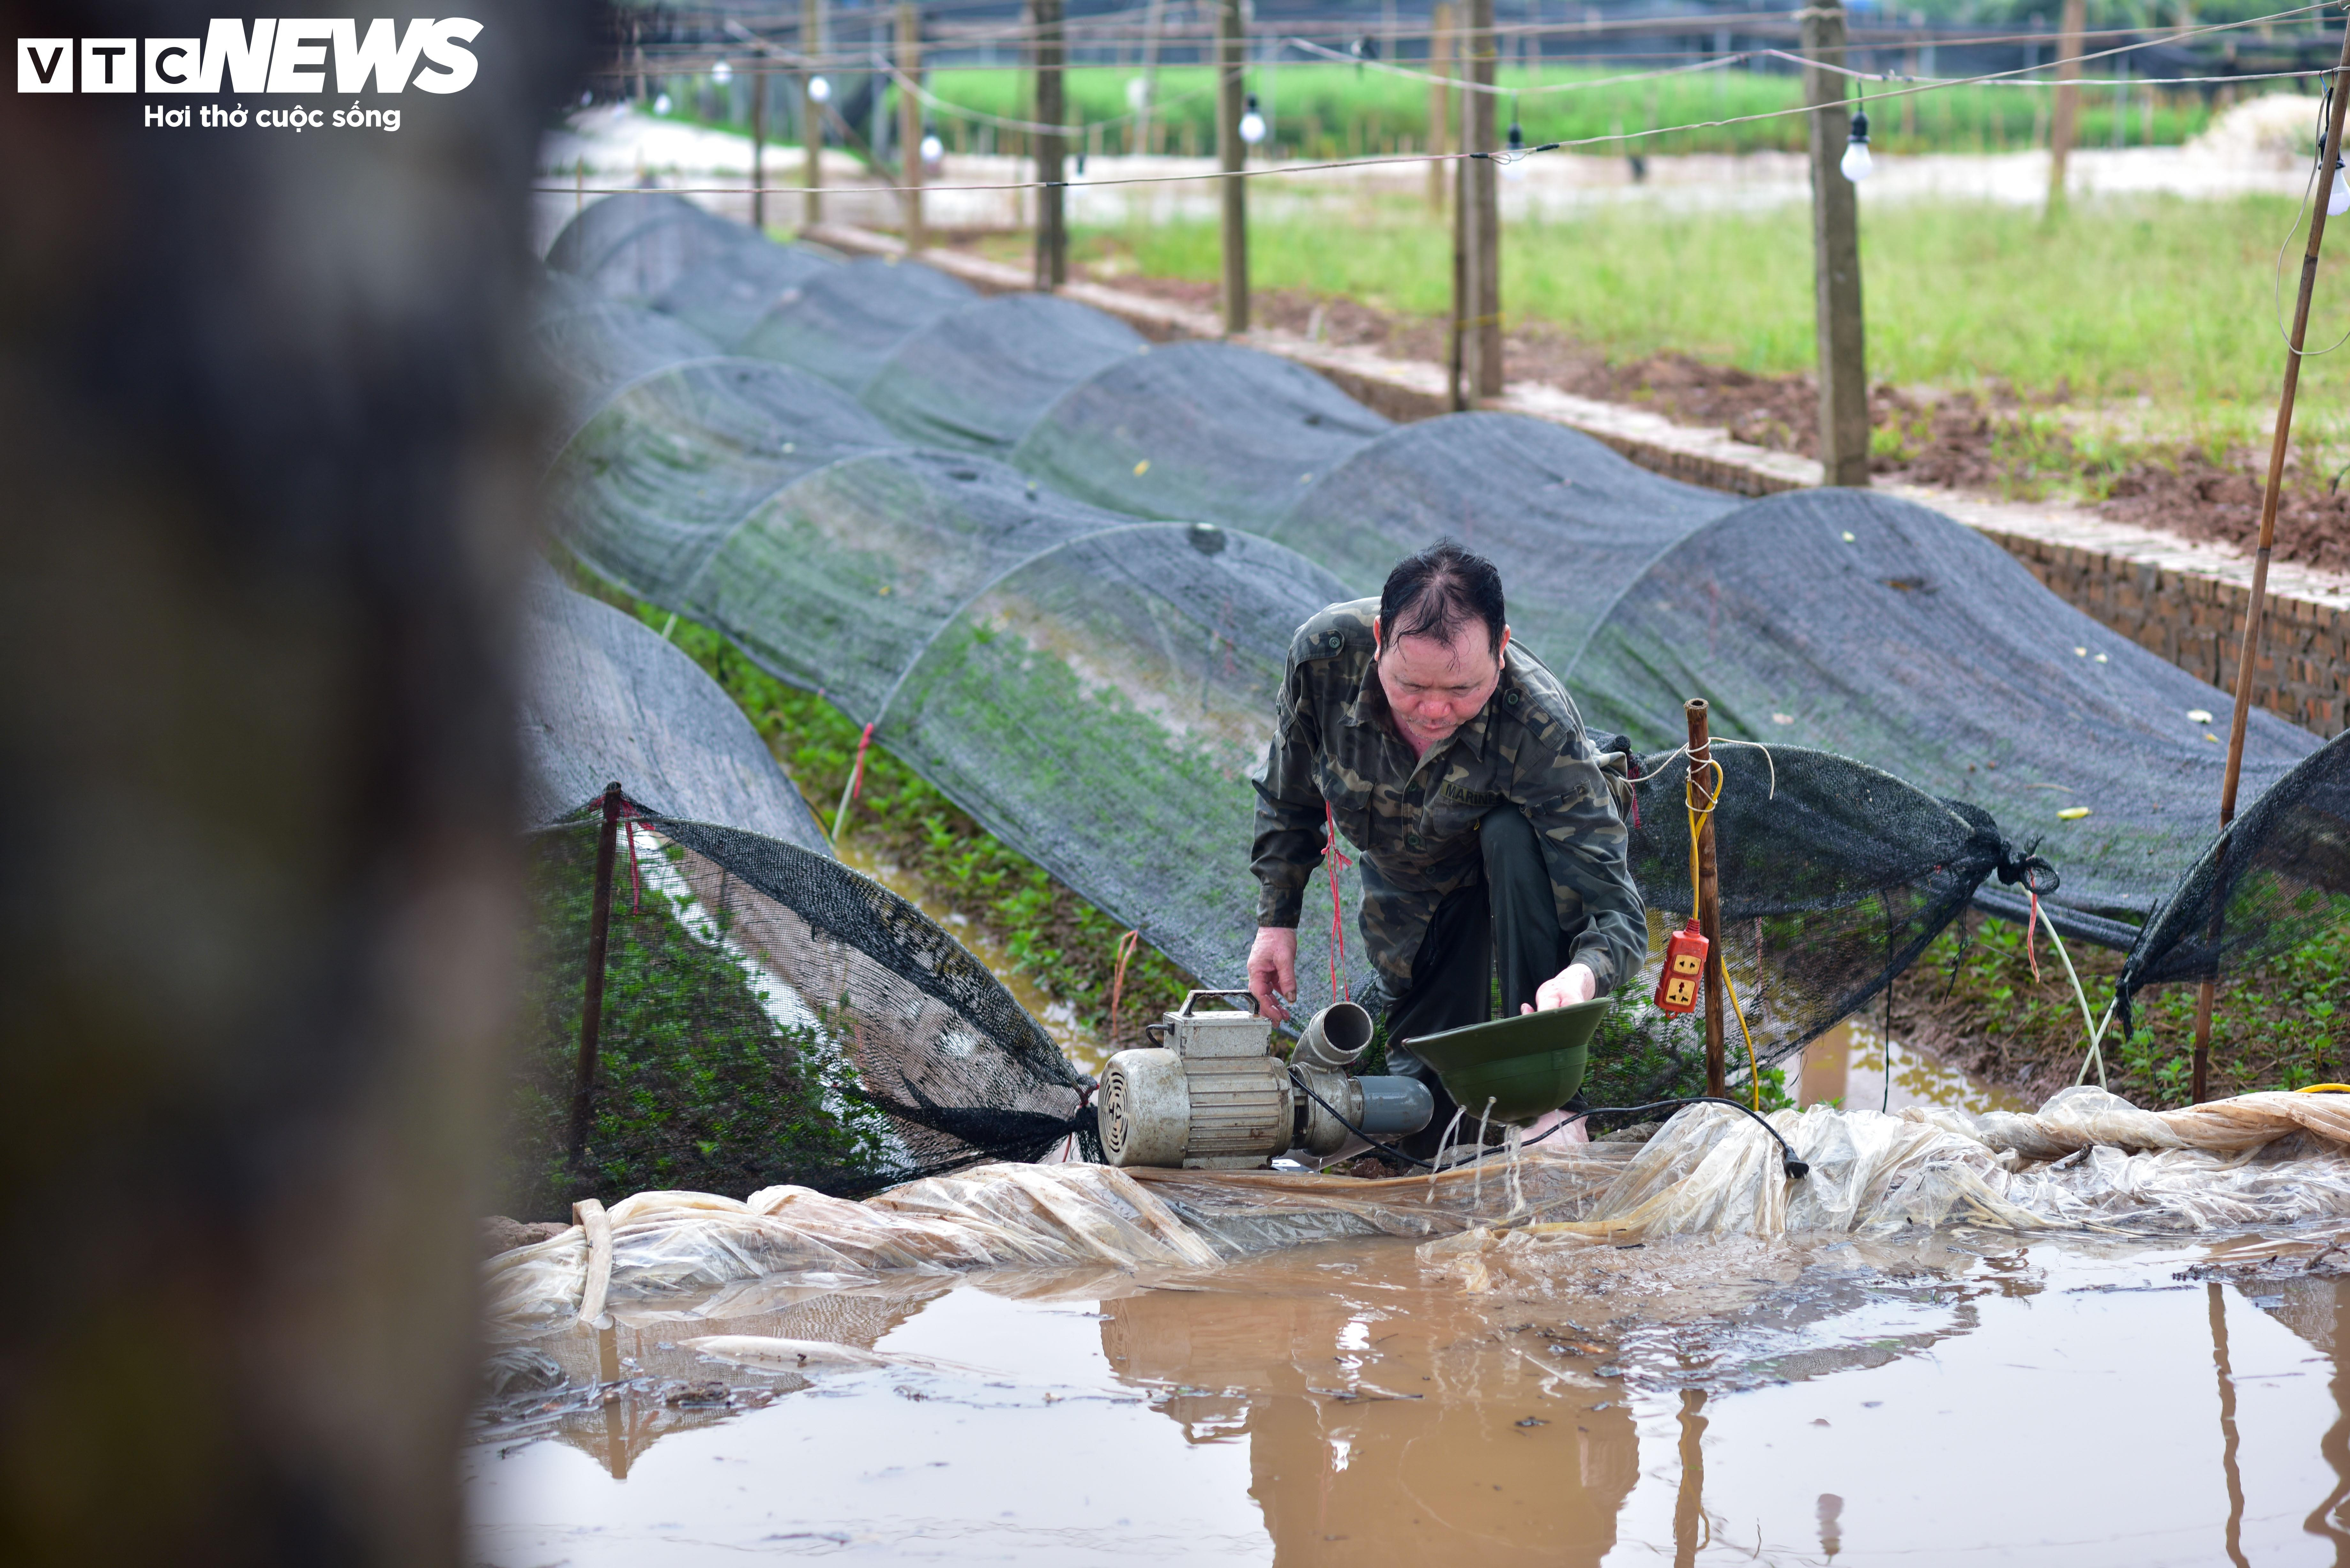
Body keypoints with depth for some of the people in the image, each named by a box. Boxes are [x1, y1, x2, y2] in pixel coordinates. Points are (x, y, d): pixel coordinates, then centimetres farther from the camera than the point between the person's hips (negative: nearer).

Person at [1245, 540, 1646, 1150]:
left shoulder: (1541, 728, -41)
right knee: (1425, 1121, 0)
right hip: (1408, 886, 2)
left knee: (1515, 840, -40)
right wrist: (1277, 920, -6)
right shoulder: (1324, 654, -32)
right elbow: (1288, 796, -8)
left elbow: (1615, 912, -43)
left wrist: (1583, 974, -64)